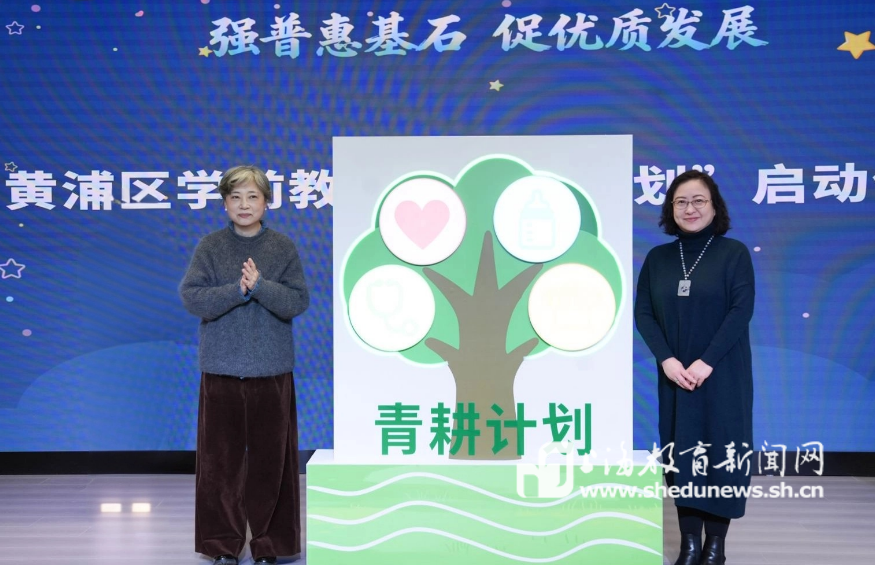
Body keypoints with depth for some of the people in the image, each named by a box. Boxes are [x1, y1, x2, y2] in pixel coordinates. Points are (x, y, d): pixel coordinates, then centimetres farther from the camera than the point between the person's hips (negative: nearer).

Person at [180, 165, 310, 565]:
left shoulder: (283, 248, 2)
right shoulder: (210, 247, 2)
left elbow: (298, 302, -5)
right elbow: (191, 297, -7)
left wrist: (260, 285, -19)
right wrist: (238, 290, -19)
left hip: (272, 369, 0)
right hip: (221, 367, 0)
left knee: (271, 458, 4)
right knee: (220, 458, 5)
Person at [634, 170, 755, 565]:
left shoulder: (734, 252, -2)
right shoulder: (658, 257, 6)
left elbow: (742, 309, -11)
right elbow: (642, 312, 2)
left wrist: (707, 361, -18)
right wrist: (667, 360, -12)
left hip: (723, 374, -3)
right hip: (675, 375, 3)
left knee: (720, 454, 0)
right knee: (681, 454, 4)